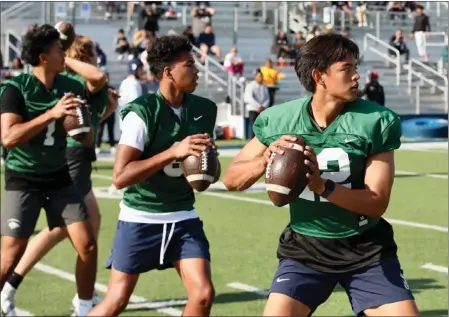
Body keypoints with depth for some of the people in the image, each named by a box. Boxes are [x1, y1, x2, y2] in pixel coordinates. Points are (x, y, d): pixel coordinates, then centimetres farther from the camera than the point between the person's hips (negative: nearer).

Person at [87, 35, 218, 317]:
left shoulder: (205, 109, 1)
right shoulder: (142, 111, -17)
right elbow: (120, 177, -23)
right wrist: (173, 152, -29)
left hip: (183, 218, 5)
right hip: (140, 219, -4)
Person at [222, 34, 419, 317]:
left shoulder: (376, 121, -13)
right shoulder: (279, 120, -9)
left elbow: (377, 203, -14)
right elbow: (231, 180, -3)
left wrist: (323, 186, -31)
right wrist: (266, 158, -25)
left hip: (367, 249, 0)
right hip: (305, 247, 0)